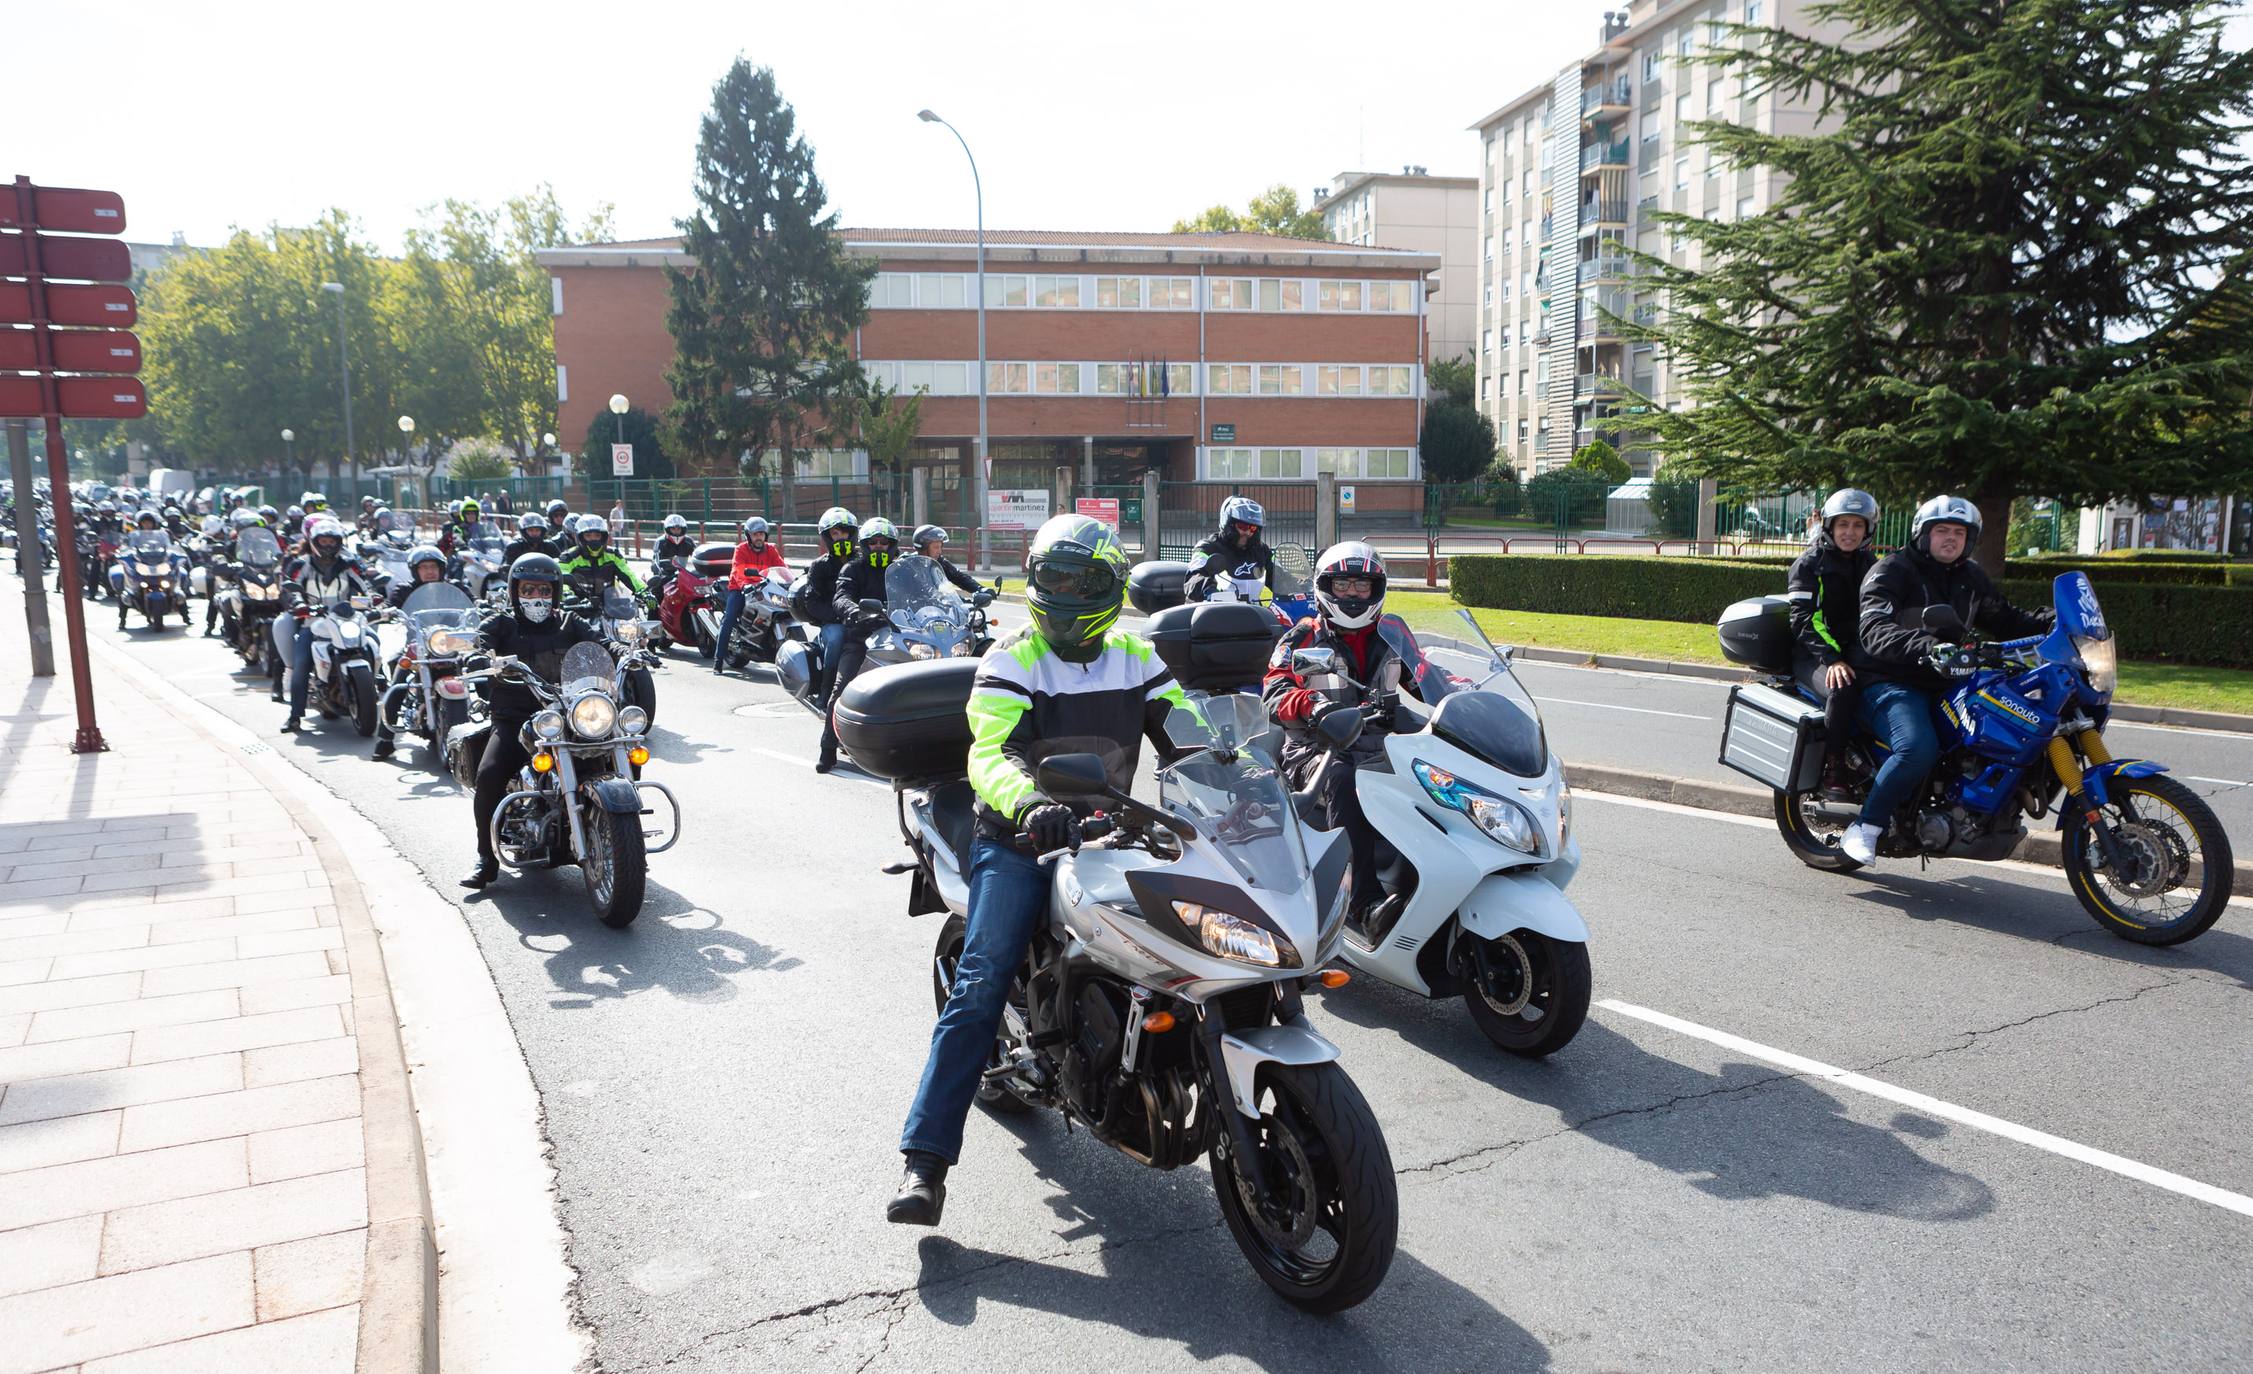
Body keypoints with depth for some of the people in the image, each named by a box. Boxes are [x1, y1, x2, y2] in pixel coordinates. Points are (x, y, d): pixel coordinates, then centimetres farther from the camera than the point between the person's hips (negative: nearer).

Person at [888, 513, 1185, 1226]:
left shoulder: (1137, 658, 8)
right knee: (982, 983, -17)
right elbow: (990, 753, -20)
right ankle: (926, 1161, -16)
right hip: (1019, 839, -4)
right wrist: (1029, 802, -42)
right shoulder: (1012, 661, -5)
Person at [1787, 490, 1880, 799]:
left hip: (1857, 653, 5)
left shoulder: (1870, 565, 19)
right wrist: (1832, 660, -26)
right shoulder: (1809, 564, 0)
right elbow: (1804, 619, -12)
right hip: (1811, 655, -5)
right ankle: (1832, 770, -24)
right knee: (1842, 690, -36)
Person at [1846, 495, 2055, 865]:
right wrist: (1928, 647, -40)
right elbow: (1875, 631, -23)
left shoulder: (1971, 577, 18)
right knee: (1919, 750, -33)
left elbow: (2005, 619, 24)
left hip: (1947, 684, 8)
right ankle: (1864, 828, -21)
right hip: (1890, 683, -8)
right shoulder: (1892, 570, -7)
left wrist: (2055, 620, 4)